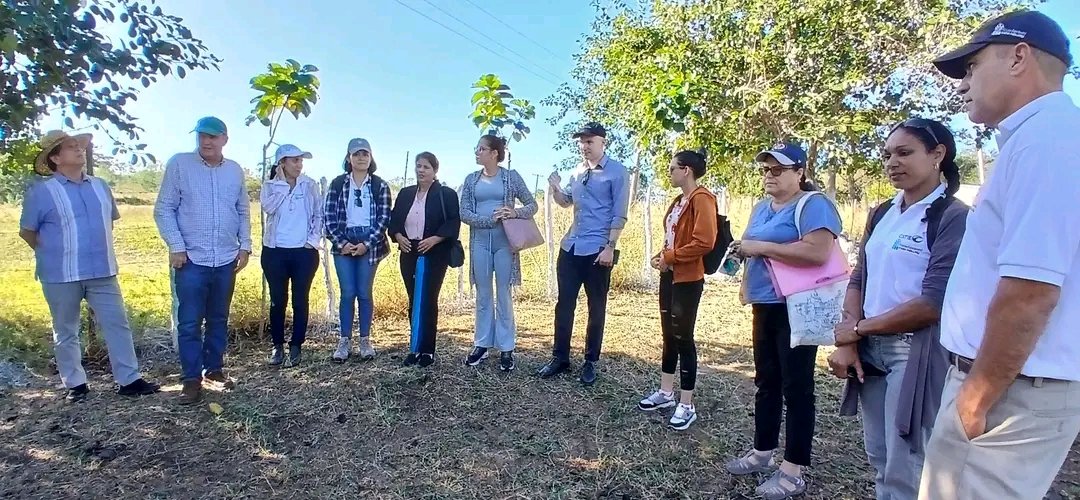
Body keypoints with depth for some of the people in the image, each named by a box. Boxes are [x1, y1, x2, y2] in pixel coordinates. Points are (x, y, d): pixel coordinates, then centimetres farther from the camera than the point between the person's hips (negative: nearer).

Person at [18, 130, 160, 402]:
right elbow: (27, 231, 0)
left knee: (118, 325, 3)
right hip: (61, 276, -4)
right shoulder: (41, 191, -7)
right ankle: (75, 384, 22)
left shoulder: (100, 186, 7)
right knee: (66, 332, 10)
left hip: (102, 272, 4)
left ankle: (129, 380, 9)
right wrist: (54, 255, 7)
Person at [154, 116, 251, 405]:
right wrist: (176, 246, -10)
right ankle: (191, 378, 12)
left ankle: (214, 369, 26)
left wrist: (245, 245, 6)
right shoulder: (179, 164, -3)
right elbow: (164, 209, -3)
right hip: (191, 259, -3)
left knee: (219, 319, 13)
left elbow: (243, 212, 13)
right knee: (189, 323, 1)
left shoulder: (235, 170, 7)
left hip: (226, 260, 3)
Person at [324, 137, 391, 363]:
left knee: (364, 293, 4)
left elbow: (384, 218, -3)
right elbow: (328, 216, 1)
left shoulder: (380, 186, 2)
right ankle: (345, 340, 13)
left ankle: (365, 340, 15)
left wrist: (367, 244, -11)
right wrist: (340, 242, -9)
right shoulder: (338, 183, 5)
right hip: (343, 244, 1)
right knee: (348, 293, 2)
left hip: (369, 245, 0)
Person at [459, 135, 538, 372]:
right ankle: (482, 344, 19)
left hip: (504, 242, -2)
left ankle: (506, 349, 11)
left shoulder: (511, 177, 1)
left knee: (504, 295, 3)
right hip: (480, 242, 3)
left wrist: (515, 212, -17)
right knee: (483, 295, 8)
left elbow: (533, 205, 3)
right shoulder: (471, 179, 8)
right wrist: (490, 220, -14)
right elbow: (464, 213, 0)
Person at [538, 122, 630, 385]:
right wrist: (555, 188, 3)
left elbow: (619, 214, -9)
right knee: (564, 304, 9)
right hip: (570, 247, 6)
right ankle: (560, 358, 22)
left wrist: (610, 247, -15)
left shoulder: (617, 172, -6)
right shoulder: (577, 171, 11)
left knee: (596, 308, 7)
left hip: (598, 250, -6)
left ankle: (590, 363, 20)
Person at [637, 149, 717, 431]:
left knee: (683, 338, -2)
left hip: (688, 279, -9)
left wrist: (669, 257, -17)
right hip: (669, 275, 9)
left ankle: (687, 406, 9)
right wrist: (661, 256, 4)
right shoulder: (679, 200, 13)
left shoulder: (701, 198, -15)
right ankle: (666, 393, 28)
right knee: (668, 335, 15)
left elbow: (704, 242, -24)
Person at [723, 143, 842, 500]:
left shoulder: (813, 205, -13)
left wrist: (761, 246, -23)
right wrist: (744, 250, 3)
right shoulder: (762, 208, 14)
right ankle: (762, 451, 30)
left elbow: (818, 253, -28)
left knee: (796, 386, 0)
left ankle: (793, 471, 11)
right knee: (766, 381, 16)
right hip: (766, 307, 9)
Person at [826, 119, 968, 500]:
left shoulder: (954, 218, -10)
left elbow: (933, 303, -18)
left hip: (916, 356, -6)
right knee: (881, 460, 18)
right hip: (870, 352, 6)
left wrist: (858, 328, -9)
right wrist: (847, 343, -4)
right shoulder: (882, 215, 10)